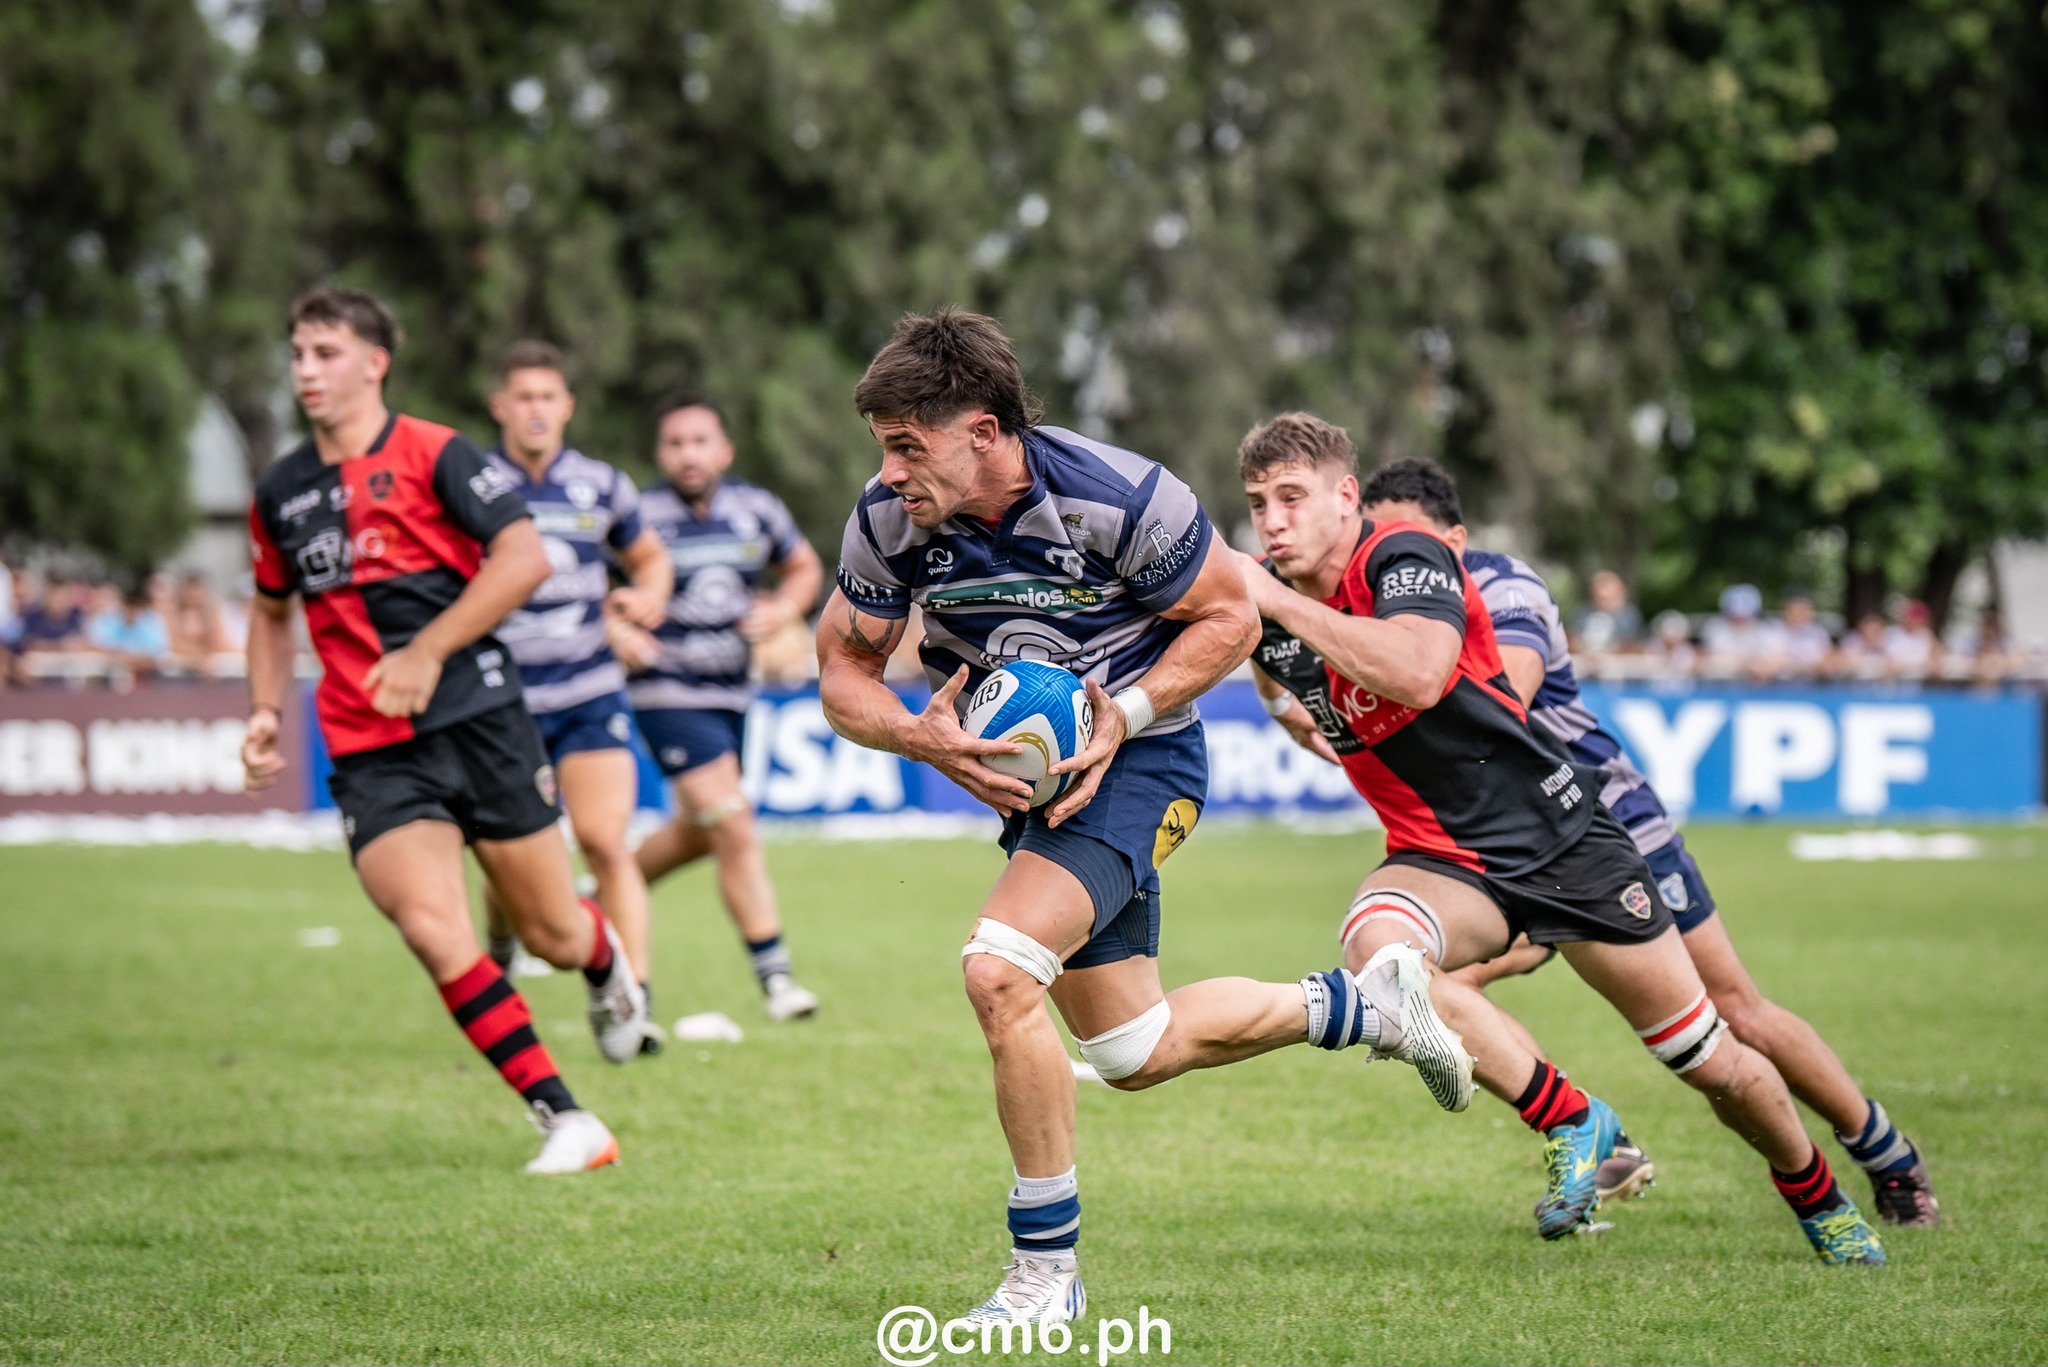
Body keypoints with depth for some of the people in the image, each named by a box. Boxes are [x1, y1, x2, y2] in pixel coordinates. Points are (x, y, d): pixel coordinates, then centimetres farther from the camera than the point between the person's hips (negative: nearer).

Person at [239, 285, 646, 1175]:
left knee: (552, 935, 5)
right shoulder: (281, 494, 12)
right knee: (430, 927, -20)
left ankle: (606, 963, 46)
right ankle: (564, 1122, -15)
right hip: (370, 756, 3)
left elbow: (524, 558, -14)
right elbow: (272, 609, 27)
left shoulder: (432, 455, -5)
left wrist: (428, 652, -19)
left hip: (476, 721, -3)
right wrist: (267, 711, 12)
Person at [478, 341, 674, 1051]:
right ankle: (500, 952, 37)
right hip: (500, 703, -1)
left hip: (589, 698, 1)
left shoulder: (601, 486, 4)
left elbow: (649, 555, 20)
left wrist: (650, 597, -2)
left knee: (604, 839, -14)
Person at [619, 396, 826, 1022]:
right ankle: (774, 976, -10)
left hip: (731, 691, 6)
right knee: (736, 832, -14)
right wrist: (616, 628, -21)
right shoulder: (638, 517, -12)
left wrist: (784, 608, -2)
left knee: (697, 831, 20)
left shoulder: (757, 510, 1)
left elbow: (804, 566, 18)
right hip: (668, 693, -6)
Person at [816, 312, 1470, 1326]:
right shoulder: (889, 519, -14)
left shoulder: (1116, 497, -26)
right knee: (1134, 1053, 14)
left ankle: (1044, 1271, -15)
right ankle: (1365, 1002, 38)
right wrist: (921, 736, -24)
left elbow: (1230, 616, -11)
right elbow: (843, 673, -3)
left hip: (1137, 759, -6)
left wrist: (1126, 712, -23)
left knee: (999, 971, -27)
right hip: (1022, 771, 7)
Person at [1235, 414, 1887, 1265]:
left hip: (1560, 837, -5)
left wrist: (1278, 601, -35)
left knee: (1714, 1064, 3)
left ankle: (1821, 1202, 34)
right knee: (1373, 944, -32)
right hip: (1445, 862, 5)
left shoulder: (1404, 557, -18)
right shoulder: (1282, 619, 2)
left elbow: (1415, 673, -40)